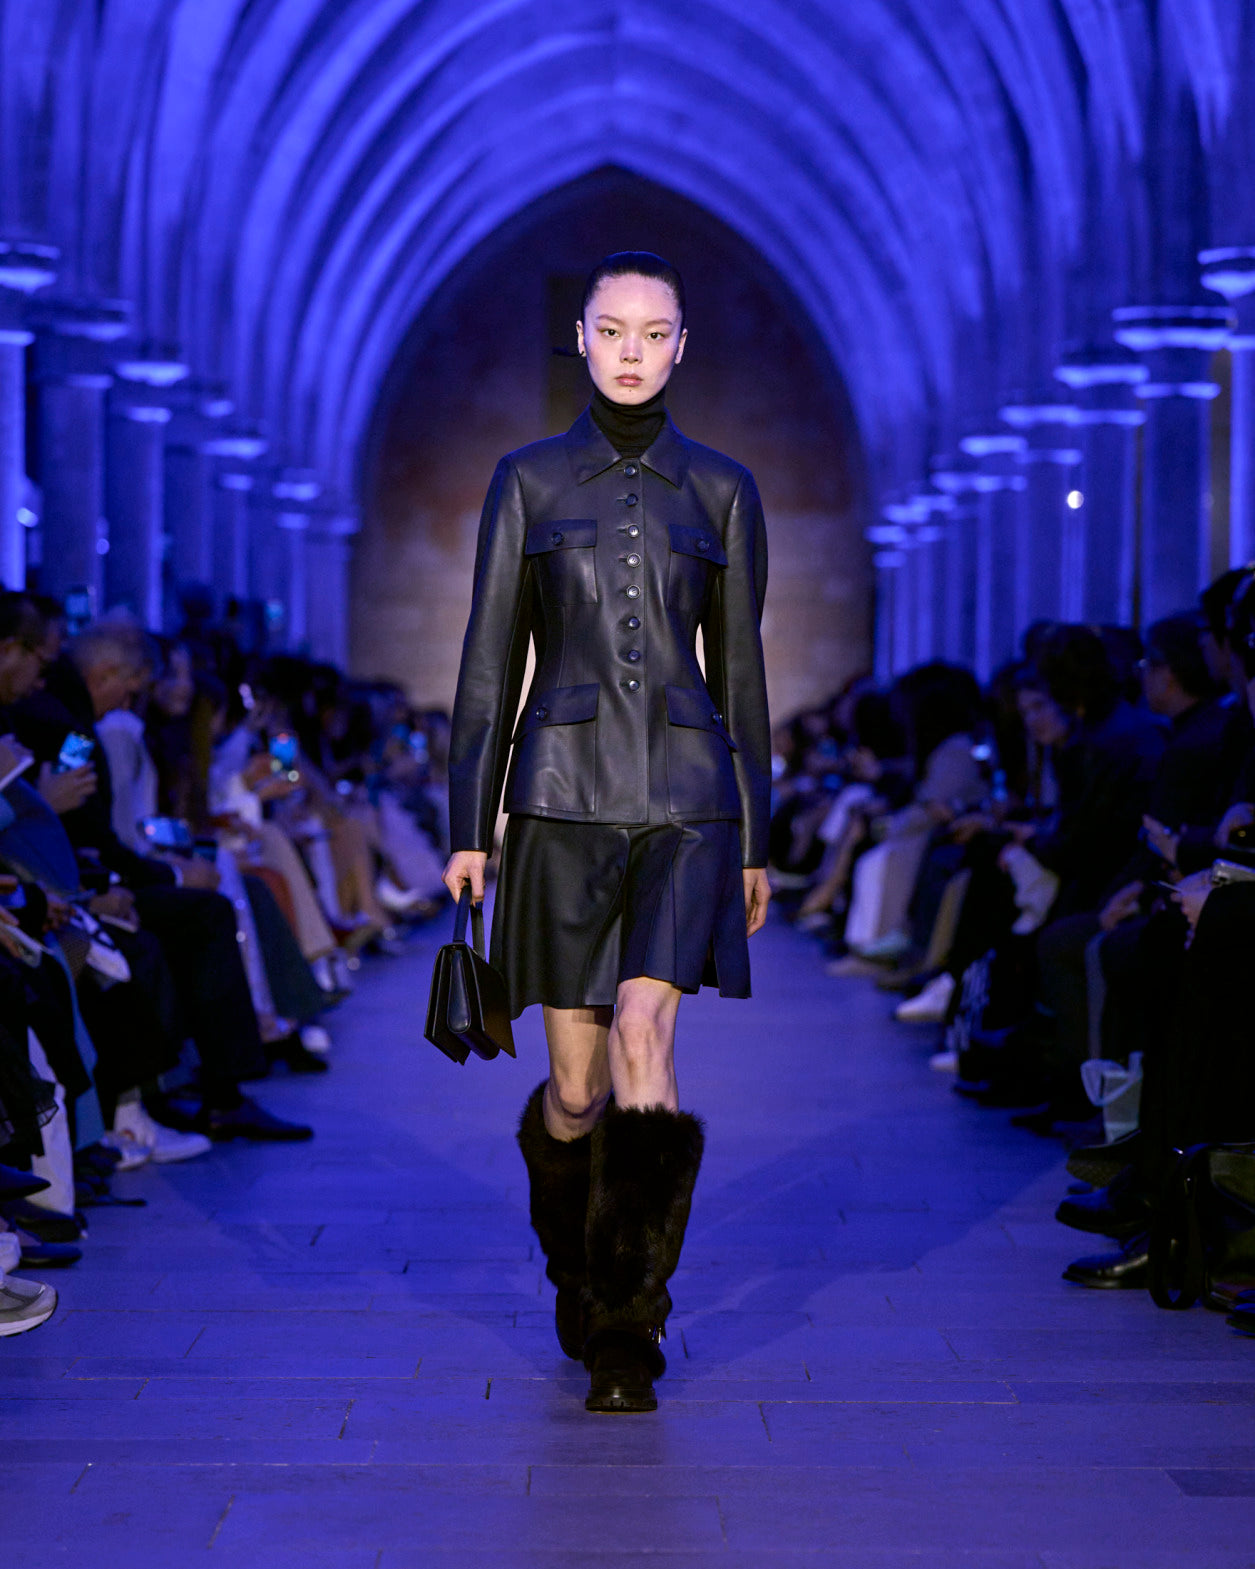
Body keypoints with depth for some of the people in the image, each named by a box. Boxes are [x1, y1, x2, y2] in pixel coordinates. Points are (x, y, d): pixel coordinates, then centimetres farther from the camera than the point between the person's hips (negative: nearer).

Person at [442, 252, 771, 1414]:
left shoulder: (721, 489, 8)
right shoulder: (527, 481, 6)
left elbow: (741, 671, 10)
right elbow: (489, 663, 5)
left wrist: (757, 841, 9)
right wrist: (469, 826, 0)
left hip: (685, 800, 0)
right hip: (564, 800, 0)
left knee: (644, 1036, -20)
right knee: (577, 1085, 3)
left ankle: (626, 1330, -11)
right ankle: (579, 1279, 31)